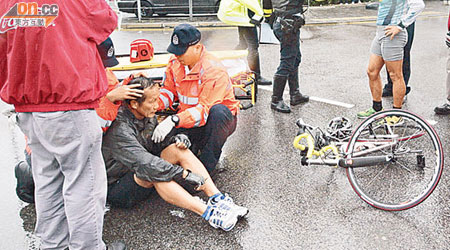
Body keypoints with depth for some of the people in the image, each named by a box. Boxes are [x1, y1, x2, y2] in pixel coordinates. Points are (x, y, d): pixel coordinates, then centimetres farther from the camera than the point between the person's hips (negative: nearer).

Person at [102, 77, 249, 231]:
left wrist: (177, 139, -12)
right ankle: (208, 213, -41)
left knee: (178, 149, -12)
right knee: (153, 172, -38)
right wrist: (185, 174, -38)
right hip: (117, 188, -8)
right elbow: (143, 163, -36)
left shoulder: (148, 117, 0)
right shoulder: (119, 130, -27)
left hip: (143, 181, 8)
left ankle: (217, 199, -21)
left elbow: (159, 142, 12)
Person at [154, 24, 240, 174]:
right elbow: (168, 91, 2)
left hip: (220, 121, -5)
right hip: (188, 119, 5)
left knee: (218, 111, -41)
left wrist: (174, 120, -45)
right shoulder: (175, 62, -5)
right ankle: (196, 145, 13)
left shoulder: (214, 71, -27)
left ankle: (205, 167, -28)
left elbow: (205, 110, -33)